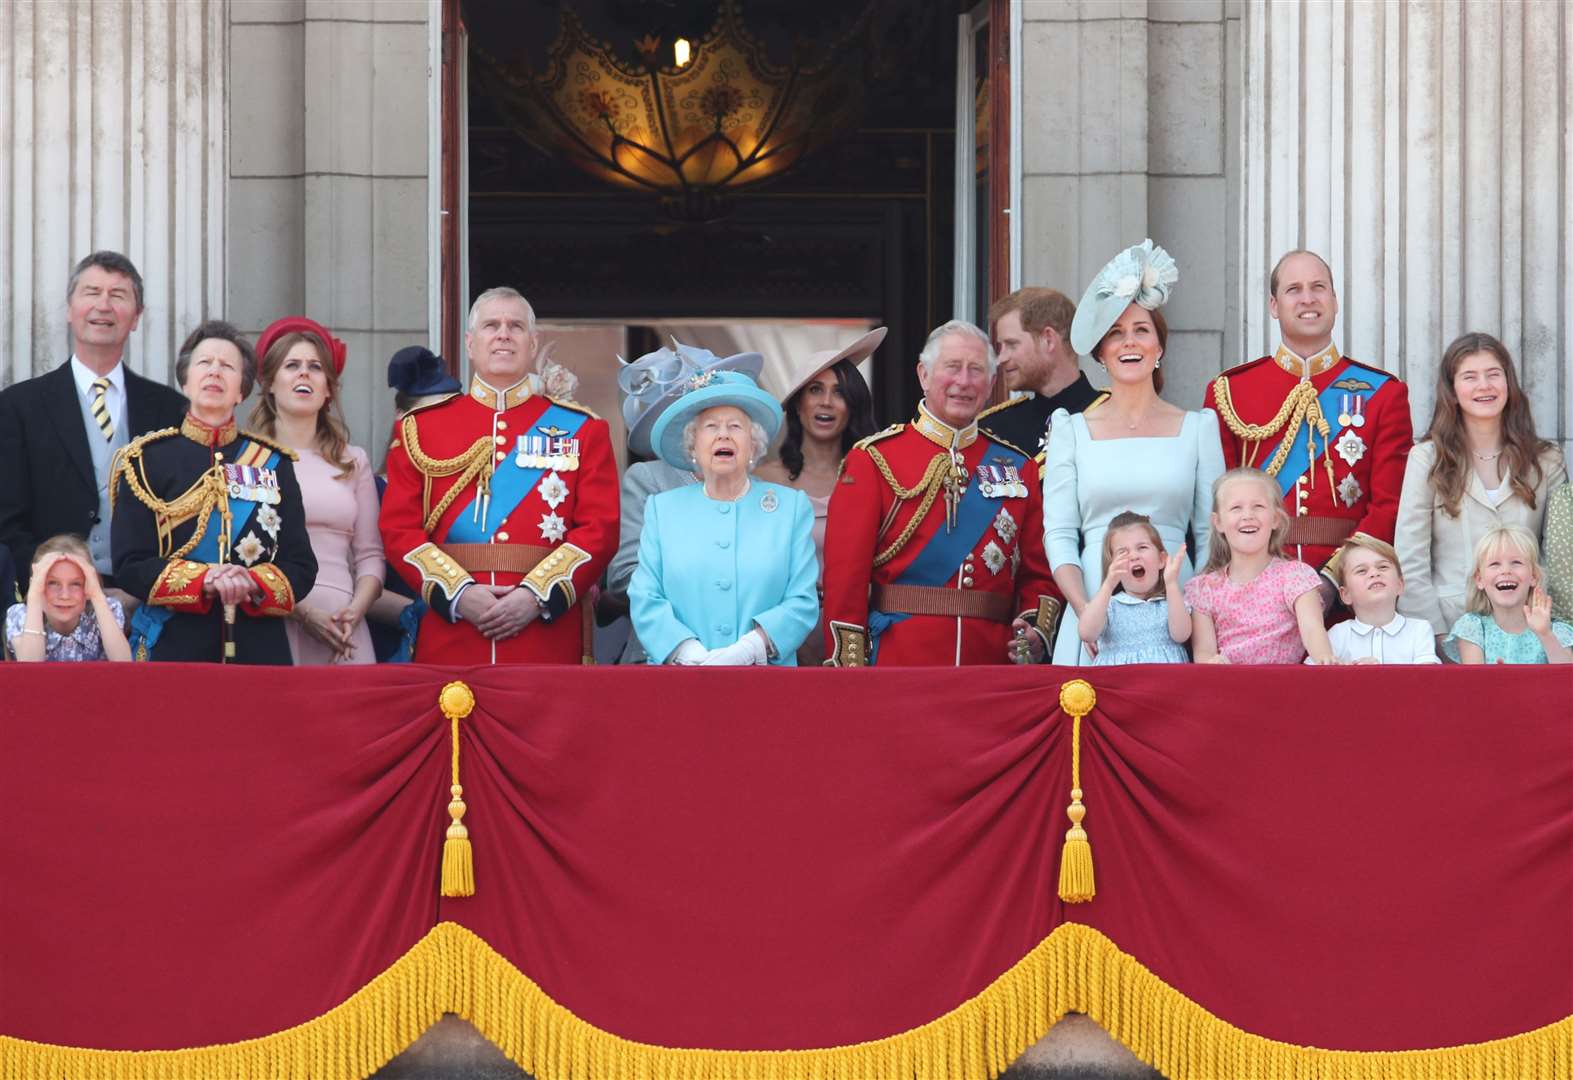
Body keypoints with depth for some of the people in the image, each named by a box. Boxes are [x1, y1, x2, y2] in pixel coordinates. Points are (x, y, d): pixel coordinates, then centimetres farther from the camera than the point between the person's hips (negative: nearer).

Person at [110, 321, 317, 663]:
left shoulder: (273, 464, 10)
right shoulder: (148, 459, 5)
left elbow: (301, 567, 5)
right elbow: (129, 564, -3)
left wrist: (253, 583, -16)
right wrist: (204, 580, -18)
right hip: (171, 648, -2)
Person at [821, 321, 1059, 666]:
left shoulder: (1017, 467, 13)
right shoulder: (874, 459, 1)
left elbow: (1038, 573, 14)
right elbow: (845, 573, -4)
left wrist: (1035, 630, -6)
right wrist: (850, 675, -11)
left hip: (992, 662, 3)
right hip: (897, 663, -3)